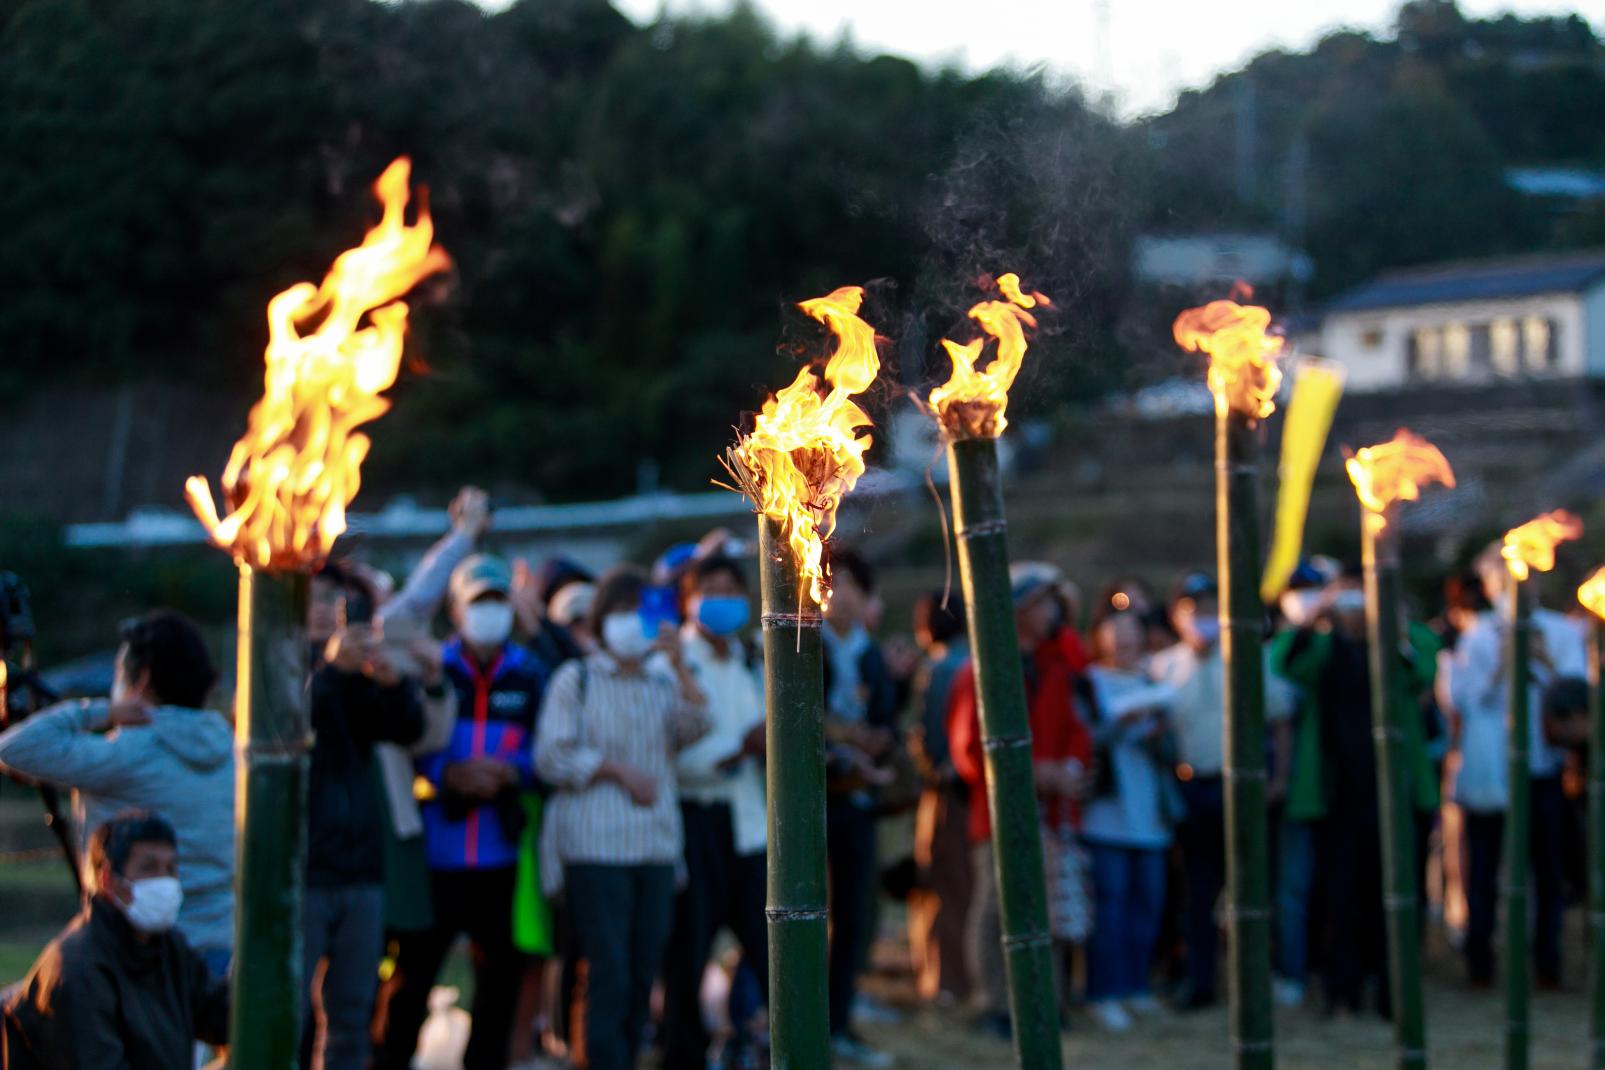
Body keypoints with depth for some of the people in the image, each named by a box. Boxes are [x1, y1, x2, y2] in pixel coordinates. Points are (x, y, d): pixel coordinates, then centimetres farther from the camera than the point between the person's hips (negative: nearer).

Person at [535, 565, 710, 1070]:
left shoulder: (664, 682, 14)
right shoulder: (576, 679, 3)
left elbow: (693, 729, -4)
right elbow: (551, 757, -5)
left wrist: (679, 666, -11)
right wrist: (619, 769, -7)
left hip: (656, 846, 5)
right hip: (595, 846, -4)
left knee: (644, 973, 6)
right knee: (610, 974, -9)